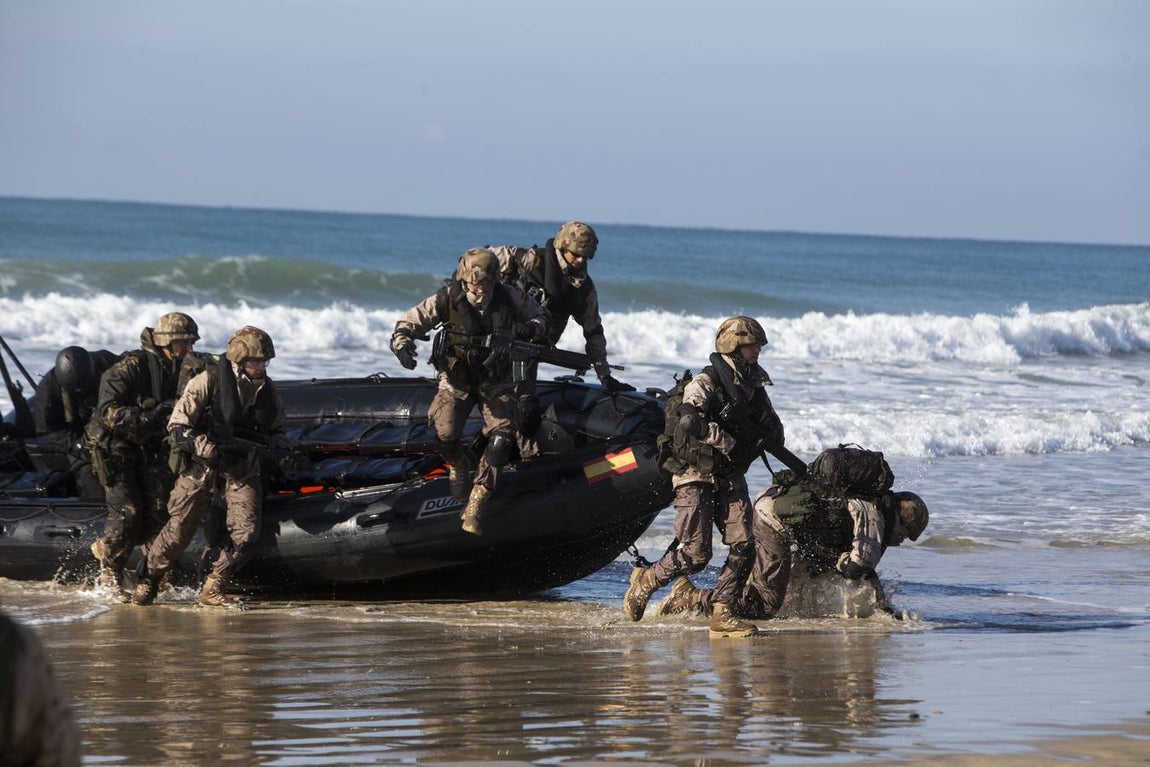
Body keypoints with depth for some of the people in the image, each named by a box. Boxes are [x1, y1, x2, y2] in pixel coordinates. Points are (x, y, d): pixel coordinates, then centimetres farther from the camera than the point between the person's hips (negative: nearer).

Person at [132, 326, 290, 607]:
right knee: (179, 530, -4)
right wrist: (210, 450, -26)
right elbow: (177, 424, -13)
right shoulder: (209, 381, -13)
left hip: (242, 470, 4)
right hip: (201, 467, -4)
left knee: (246, 532, -12)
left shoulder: (267, 390, 3)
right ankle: (148, 582, 18)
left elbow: (275, 426, 20)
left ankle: (212, 589, 1)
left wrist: (278, 440, -5)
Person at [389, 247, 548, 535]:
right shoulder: (447, 300, -17)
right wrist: (402, 346, -33)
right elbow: (408, 323, -10)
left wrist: (530, 328, -20)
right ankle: (459, 468, 13)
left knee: (502, 438, -22)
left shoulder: (508, 298, -12)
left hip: (497, 382, 1)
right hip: (456, 380, -1)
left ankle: (473, 510, -16)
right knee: (445, 431, -26)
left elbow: (539, 315, 5)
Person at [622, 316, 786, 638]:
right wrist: (730, 444, -22)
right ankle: (645, 581, 13)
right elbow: (690, 422, -31)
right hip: (696, 475, -7)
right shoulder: (706, 382, -14)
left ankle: (722, 614, -1)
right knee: (696, 554, -10)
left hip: (730, 478, 7)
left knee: (743, 546, -7)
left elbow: (775, 434, 17)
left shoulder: (754, 387, 10)